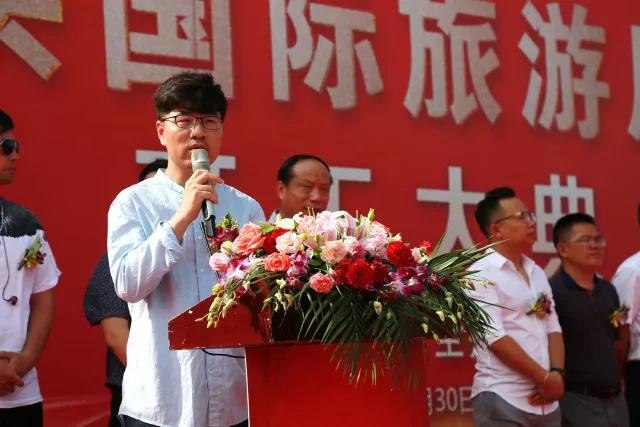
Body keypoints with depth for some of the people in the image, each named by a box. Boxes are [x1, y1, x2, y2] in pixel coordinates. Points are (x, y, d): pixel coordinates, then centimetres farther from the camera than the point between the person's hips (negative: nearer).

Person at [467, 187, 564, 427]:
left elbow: (552, 328, 13)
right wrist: (545, 378, -13)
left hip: (545, 400, 7)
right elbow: (495, 339, -16)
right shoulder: (481, 274, -8)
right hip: (503, 400, -7)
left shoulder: (536, 273, 15)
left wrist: (557, 373, -5)